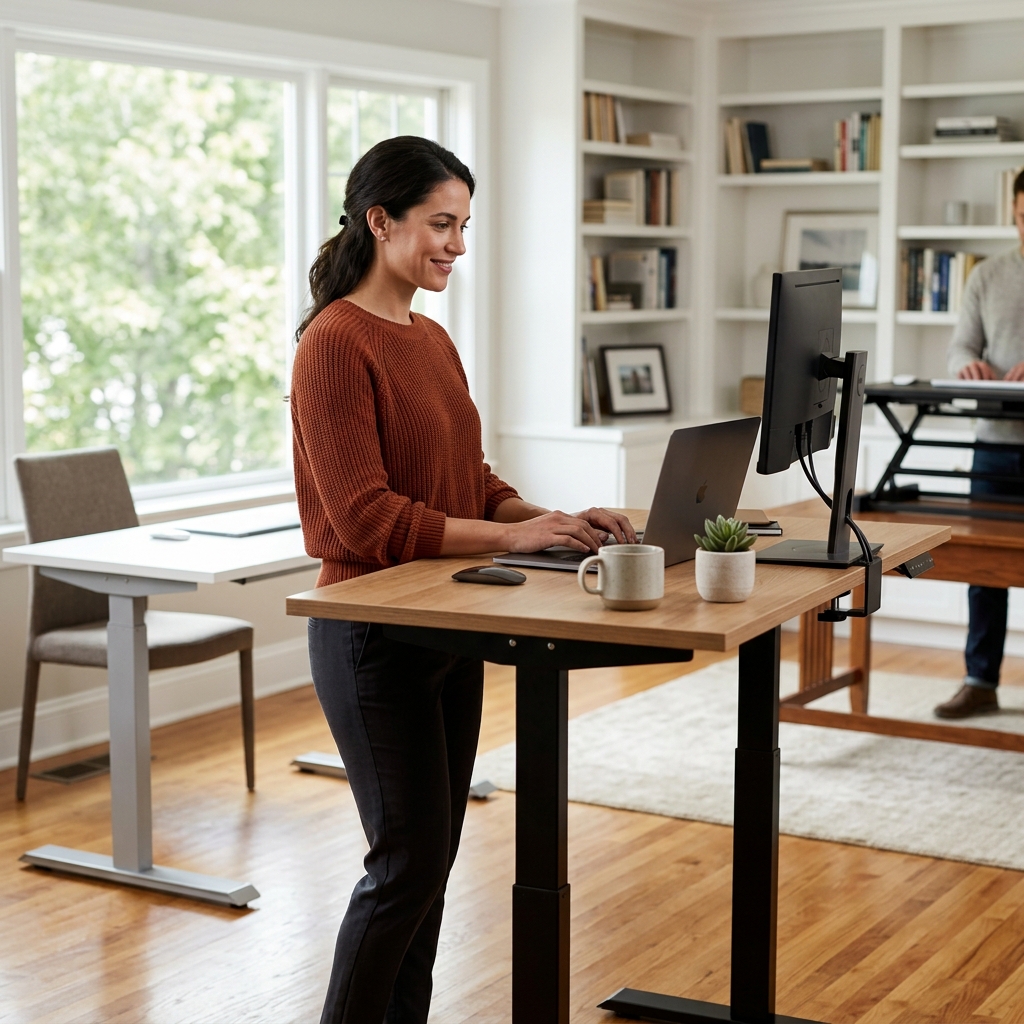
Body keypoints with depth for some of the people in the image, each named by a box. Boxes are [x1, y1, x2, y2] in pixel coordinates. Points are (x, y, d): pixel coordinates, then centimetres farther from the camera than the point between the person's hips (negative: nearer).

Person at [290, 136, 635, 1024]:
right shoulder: (335, 343, -15)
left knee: (434, 855, 12)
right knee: (409, 857, -5)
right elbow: (367, 518, -21)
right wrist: (511, 537, -25)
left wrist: (554, 521, -3)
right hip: (373, 637, -8)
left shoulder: (433, 341, 13)